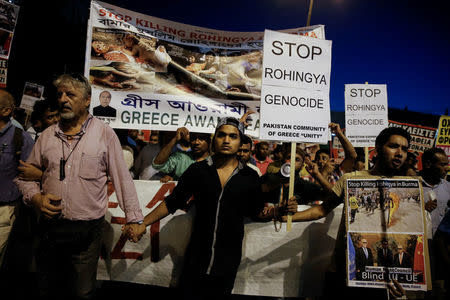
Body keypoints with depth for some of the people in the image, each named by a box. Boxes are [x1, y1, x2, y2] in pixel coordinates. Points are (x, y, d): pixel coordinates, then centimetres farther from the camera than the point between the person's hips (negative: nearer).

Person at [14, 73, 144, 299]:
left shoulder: (105, 134, -4)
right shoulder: (48, 135, 7)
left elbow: (122, 177, -4)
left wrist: (133, 218, -6)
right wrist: (35, 198, -6)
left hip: (87, 230, -4)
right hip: (49, 227, 4)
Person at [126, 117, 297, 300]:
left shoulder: (250, 177, -2)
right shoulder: (197, 170, -4)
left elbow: (257, 212, 7)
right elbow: (172, 203, 2)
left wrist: (280, 210, -10)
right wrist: (143, 223, -3)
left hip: (228, 263, 1)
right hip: (197, 258, 0)